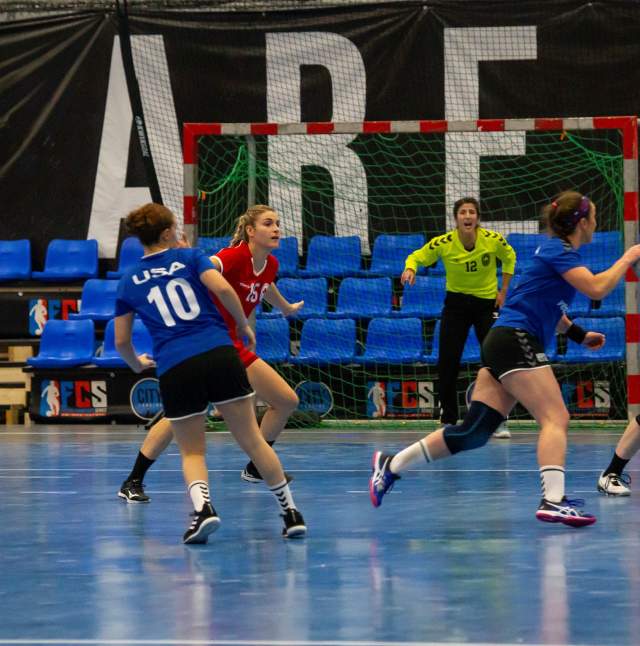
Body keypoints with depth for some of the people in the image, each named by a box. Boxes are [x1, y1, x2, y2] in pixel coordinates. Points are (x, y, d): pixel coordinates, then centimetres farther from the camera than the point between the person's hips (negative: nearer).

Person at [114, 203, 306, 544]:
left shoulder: (129, 281, 15)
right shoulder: (189, 257, 10)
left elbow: (121, 341, 16)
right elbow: (223, 289, -7)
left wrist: (137, 363, 36)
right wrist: (244, 325, 8)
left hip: (174, 369, 0)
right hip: (220, 355, 0)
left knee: (191, 452, 12)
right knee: (252, 440, 9)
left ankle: (202, 506, -17)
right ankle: (291, 513, 12)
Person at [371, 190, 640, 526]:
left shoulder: (557, 250, 21)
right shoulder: (558, 250, -9)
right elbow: (596, 288, -21)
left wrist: (578, 334, 29)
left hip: (502, 343, 10)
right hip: (515, 340, -10)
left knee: (474, 431, 4)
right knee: (555, 418, -16)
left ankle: (391, 465, 8)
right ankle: (553, 501, -29)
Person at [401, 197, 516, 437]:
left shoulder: (493, 240, -14)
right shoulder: (443, 243, -16)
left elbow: (509, 257, 7)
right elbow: (417, 256, -3)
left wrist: (504, 290, 3)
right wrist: (410, 269, -26)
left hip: (488, 303, 0)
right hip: (456, 303, 0)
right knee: (447, 363, -3)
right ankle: (448, 421, 11)